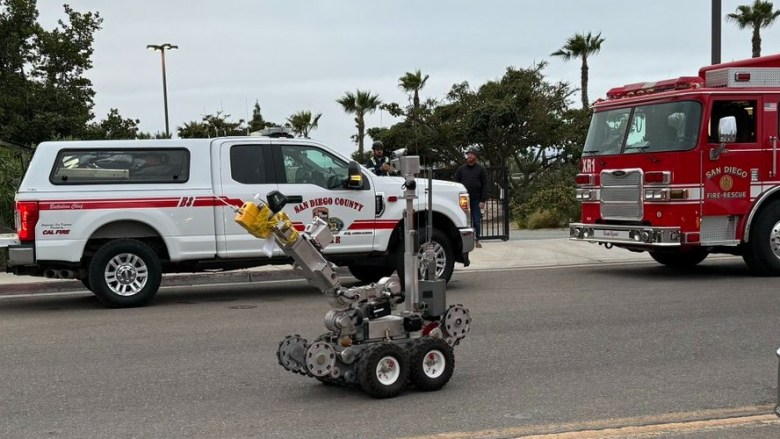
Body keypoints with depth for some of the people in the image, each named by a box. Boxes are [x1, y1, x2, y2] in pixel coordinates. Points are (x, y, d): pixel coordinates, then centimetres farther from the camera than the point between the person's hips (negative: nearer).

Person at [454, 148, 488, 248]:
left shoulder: (481, 169, 4)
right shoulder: (461, 169, 10)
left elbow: (484, 186, 1)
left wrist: (482, 200, -8)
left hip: (476, 200, -2)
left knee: (477, 221, 0)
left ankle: (477, 240, 8)